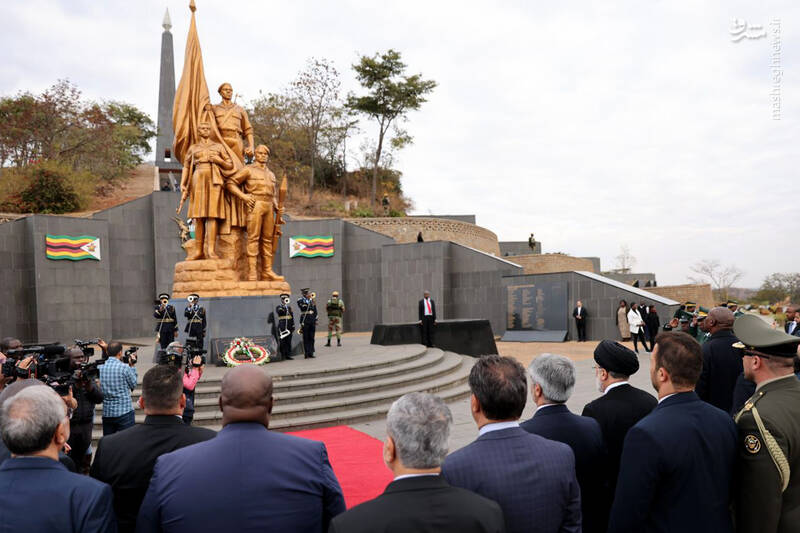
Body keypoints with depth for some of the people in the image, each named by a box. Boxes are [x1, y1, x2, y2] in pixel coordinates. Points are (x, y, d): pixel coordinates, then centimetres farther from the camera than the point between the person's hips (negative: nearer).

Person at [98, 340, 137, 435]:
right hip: (124, 412, -5)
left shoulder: (100, 367, -1)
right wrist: (132, 366, 8)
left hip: (106, 413, 5)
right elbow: (133, 385, 0)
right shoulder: (124, 367, -12)